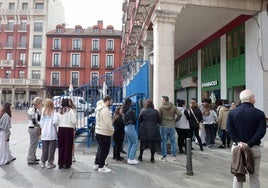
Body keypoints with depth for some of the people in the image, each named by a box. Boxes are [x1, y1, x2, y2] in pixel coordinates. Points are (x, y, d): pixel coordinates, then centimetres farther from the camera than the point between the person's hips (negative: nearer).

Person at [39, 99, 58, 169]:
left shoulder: (43, 112, 2)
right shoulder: (53, 112, -9)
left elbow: (41, 122, 4)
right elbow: (55, 120, -20)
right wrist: (53, 123, 1)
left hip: (44, 133, 4)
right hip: (52, 134, -4)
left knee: (44, 148, 14)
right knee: (51, 149, 5)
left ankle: (43, 163, 22)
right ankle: (50, 163, 10)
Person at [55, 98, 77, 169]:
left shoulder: (59, 111, 2)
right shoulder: (70, 110, -9)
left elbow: (56, 122, -1)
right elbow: (74, 121, -13)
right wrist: (73, 127, 7)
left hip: (61, 129, 4)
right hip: (69, 129, -4)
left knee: (61, 147, 12)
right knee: (68, 147, 4)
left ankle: (60, 163, 20)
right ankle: (66, 164, 10)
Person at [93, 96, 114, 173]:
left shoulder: (99, 108, 11)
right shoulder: (105, 110, -20)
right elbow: (108, 123, -23)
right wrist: (112, 130, -6)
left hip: (98, 132, 10)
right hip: (105, 133, -10)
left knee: (100, 149, 21)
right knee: (104, 151, 2)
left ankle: (96, 164, 30)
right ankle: (101, 167, 12)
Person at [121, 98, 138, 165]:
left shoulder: (124, 111, 7)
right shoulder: (130, 111, -18)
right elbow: (135, 119, -12)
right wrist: (134, 114, 4)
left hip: (126, 127, 9)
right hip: (131, 127, -9)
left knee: (130, 143, 17)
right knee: (135, 143, 0)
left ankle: (129, 158, 23)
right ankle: (131, 159, 2)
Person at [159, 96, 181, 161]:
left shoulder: (161, 108, -5)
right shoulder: (173, 107, 5)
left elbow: (159, 117, -8)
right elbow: (179, 114, -3)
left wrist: (160, 123, 8)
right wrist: (175, 120, 7)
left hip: (163, 126, -3)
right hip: (172, 126, 3)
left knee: (163, 142, 5)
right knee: (173, 141, 10)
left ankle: (164, 156, 10)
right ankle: (174, 156, 12)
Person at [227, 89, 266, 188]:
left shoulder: (232, 112, -1)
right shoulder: (259, 113, -6)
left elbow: (230, 129, -7)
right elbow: (261, 132, -13)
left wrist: (238, 142, -10)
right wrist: (249, 144, -15)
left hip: (237, 147, 2)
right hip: (254, 148, -2)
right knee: (254, 177, 12)